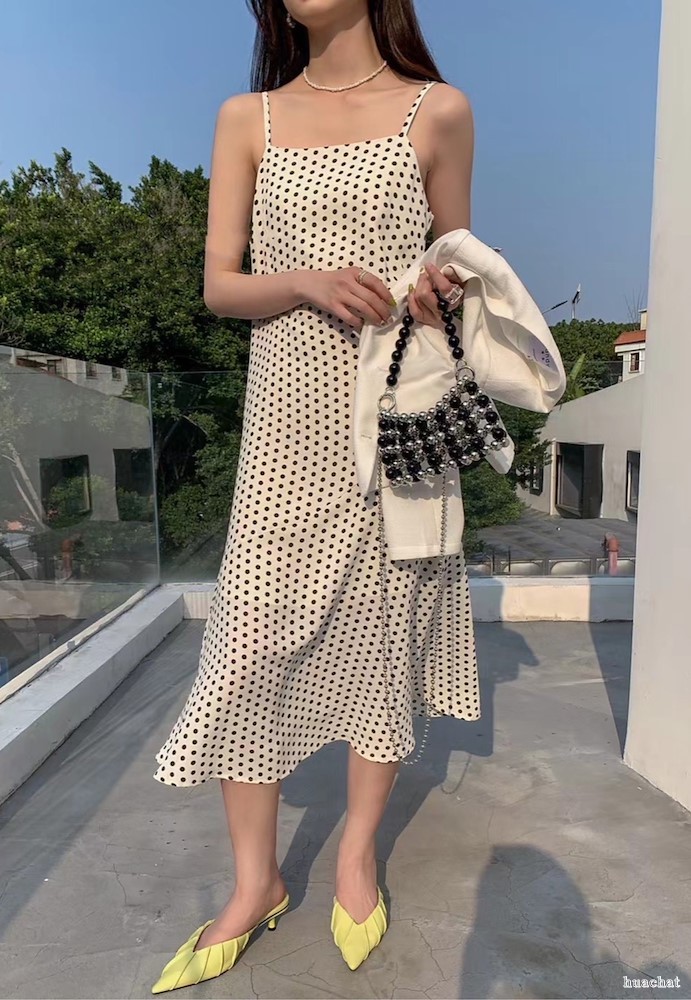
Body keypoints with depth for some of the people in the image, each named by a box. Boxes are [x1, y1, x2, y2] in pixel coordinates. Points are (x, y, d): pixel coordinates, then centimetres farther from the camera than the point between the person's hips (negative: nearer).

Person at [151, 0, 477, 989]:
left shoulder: (438, 111, 9)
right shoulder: (248, 118, 12)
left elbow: (455, 267, 15)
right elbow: (219, 285, 7)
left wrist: (444, 291, -9)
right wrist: (308, 281, -13)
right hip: (289, 416, 1)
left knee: (384, 623, 5)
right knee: (250, 636, -2)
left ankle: (357, 854, 27)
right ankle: (255, 882, 18)